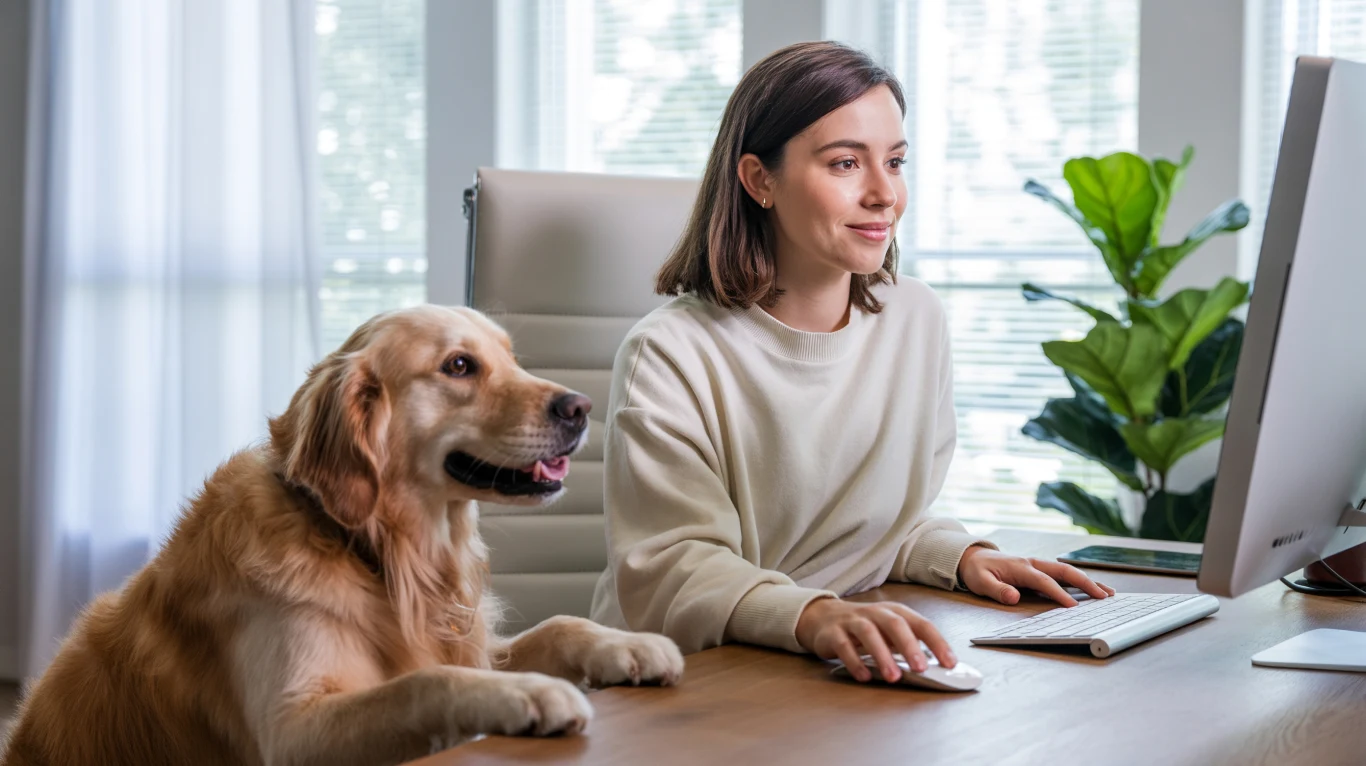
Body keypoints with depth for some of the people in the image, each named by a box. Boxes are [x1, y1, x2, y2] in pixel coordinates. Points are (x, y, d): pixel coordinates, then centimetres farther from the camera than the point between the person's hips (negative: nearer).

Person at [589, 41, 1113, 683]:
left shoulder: (917, 318, 8)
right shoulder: (668, 357, -13)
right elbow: (667, 571, -22)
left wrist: (963, 557, -3)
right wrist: (813, 617, -39)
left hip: (865, 674, 5)